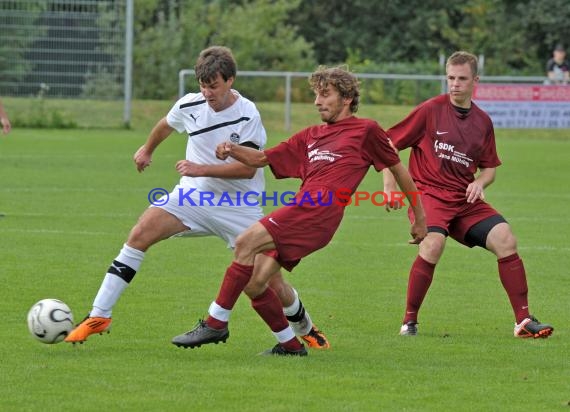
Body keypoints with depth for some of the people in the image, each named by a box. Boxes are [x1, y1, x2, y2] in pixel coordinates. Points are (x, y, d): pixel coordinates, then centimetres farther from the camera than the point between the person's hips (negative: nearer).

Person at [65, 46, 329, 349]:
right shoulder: (189, 106, -5)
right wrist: (147, 149, 38)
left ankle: (306, 329, 28)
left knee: (272, 282, -4)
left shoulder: (247, 114, -17)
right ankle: (99, 317, -17)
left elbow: (248, 168, -22)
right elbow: (166, 124, 20)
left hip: (239, 207, -3)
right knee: (140, 235, -21)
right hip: (193, 197, 3)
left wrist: (202, 170, -30)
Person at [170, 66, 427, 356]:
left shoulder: (365, 130, 11)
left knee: (246, 242, -22)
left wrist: (419, 217, 20)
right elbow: (262, 159, 28)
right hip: (301, 209, 8)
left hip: (320, 210, -8)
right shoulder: (311, 136, 29)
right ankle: (290, 345, 13)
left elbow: (398, 168, 17)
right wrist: (232, 150, 7)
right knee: (253, 285, -2)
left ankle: (216, 323, -23)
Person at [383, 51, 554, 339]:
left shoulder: (482, 121, 11)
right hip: (429, 193, -5)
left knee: (505, 239, -14)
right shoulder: (431, 110, -3)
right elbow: (389, 144, -1)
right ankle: (409, 321, -15)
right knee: (433, 244, -31)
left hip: (465, 199, 5)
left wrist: (480, 182, -2)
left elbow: (489, 168, 21)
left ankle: (523, 321, -7)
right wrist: (389, 186, -10)